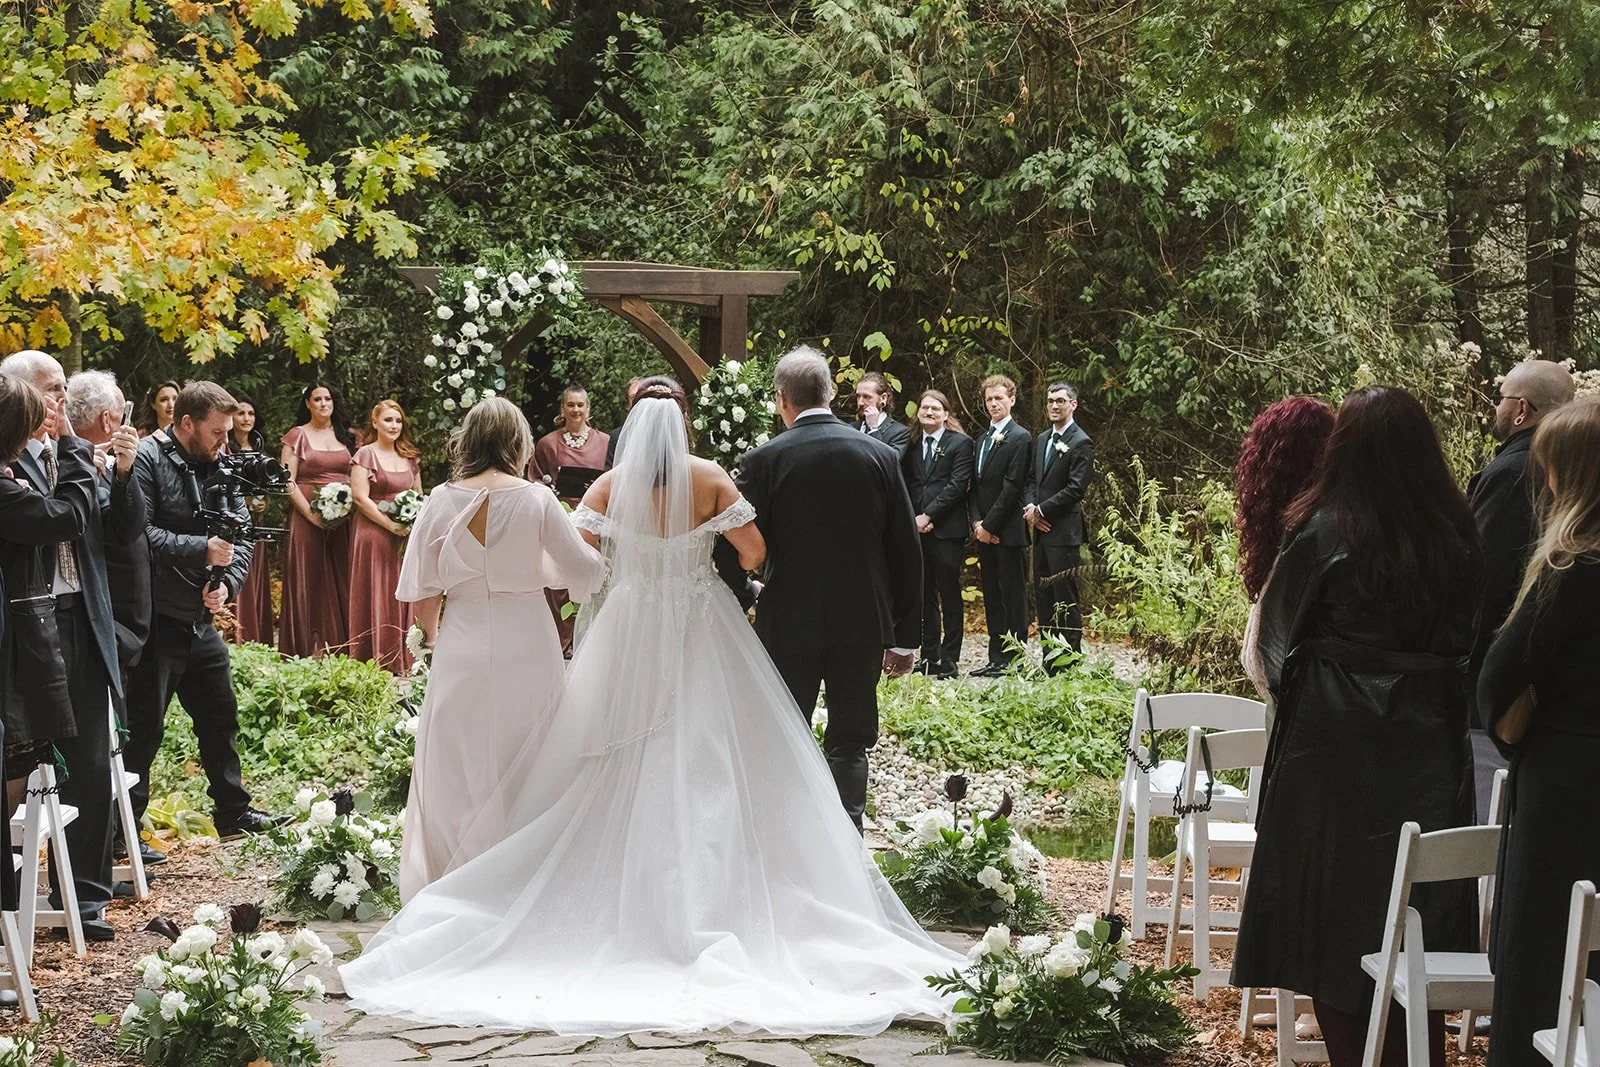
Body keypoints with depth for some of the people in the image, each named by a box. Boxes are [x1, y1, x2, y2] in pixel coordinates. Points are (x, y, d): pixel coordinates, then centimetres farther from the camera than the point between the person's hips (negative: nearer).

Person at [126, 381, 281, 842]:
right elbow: (138, 533, -24)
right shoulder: (146, 459, -13)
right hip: (154, 620, -8)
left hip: (201, 621, 8)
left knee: (220, 717, 17)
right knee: (143, 728, -2)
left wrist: (227, 583, -6)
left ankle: (233, 812, 30)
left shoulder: (220, 467, 10)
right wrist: (202, 550, -23)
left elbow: (241, 535, 12)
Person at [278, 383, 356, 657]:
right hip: (308, 519, -3)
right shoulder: (298, 436, 3)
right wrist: (311, 514, -14)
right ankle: (309, 652, -1)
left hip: (343, 520, 3)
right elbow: (287, 482, -4)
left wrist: (349, 508, -5)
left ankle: (341, 648, 5)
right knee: (309, 581, -3)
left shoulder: (346, 436, 13)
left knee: (341, 581, 2)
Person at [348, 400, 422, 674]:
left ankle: (400, 663, 10)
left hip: (405, 538, 5)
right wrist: (391, 525, -16)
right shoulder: (366, 455, -3)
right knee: (376, 598, -3)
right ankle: (374, 664, 0)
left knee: (402, 598, 5)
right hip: (374, 535, -5)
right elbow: (360, 498, -10)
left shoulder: (410, 458, 14)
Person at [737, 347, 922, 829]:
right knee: (849, 745, 8)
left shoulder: (764, 461, -8)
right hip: (863, 626, 1)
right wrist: (904, 637, 8)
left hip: (789, 626, -1)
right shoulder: (882, 456, -1)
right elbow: (907, 553, 2)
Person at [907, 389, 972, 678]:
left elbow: (957, 485, -8)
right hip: (918, 529, 5)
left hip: (947, 529, -5)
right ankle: (929, 656, 14)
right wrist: (914, 517, -4)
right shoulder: (911, 445, 15)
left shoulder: (960, 443, 0)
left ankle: (949, 659, 3)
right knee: (926, 595, 8)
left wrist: (929, 515, -12)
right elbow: (907, 485, 12)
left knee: (950, 595, -1)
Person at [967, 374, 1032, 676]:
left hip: (1008, 531, -8)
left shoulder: (1020, 438, -7)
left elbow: (1012, 487, -13)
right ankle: (996, 659, 15)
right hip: (984, 532, 8)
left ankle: (1014, 659, 0)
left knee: (1013, 596, -3)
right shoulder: (983, 439, 18)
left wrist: (989, 525, -13)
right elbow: (975, 486, 16)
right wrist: (976, 522, 1)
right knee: (992, 597, 10)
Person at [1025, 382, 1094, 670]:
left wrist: (1041, 510, -13)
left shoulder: (1080, 443, -7)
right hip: (1041, 528, 8)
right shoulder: (1042, 440, 18)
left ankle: (1069, 662, -4)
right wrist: (1031, 507, 0)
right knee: (1042, 596, 9)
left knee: (1065, 597, -7)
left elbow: (1075, 489, -13)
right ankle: (1050, 658, 14)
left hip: (1063, 531, -8)